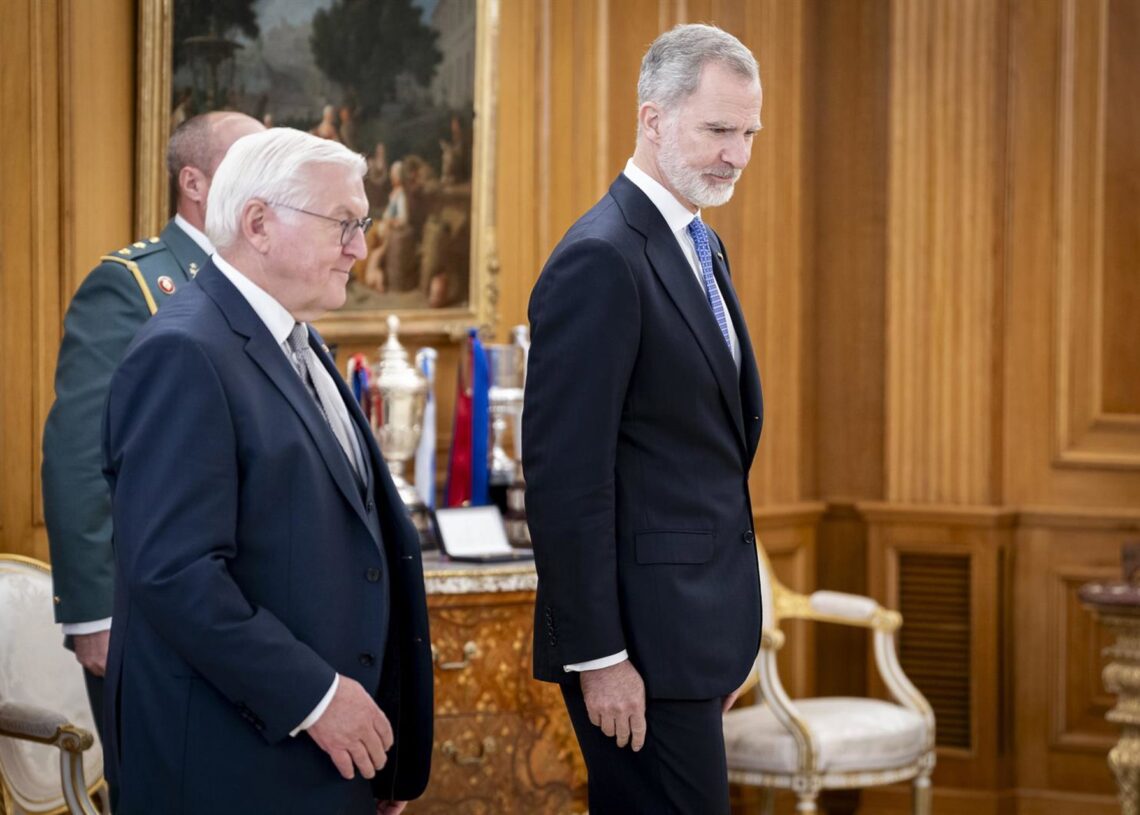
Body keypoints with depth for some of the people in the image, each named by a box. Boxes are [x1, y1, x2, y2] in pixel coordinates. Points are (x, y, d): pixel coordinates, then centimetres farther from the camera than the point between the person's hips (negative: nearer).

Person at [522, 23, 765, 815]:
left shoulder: (701, 245, 14)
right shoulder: (601, 260, -16)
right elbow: (566, 474, -19)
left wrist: (728, 626, 18)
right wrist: (596, 654, -20)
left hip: (695, 624, 9)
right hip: (643, 635, -9)